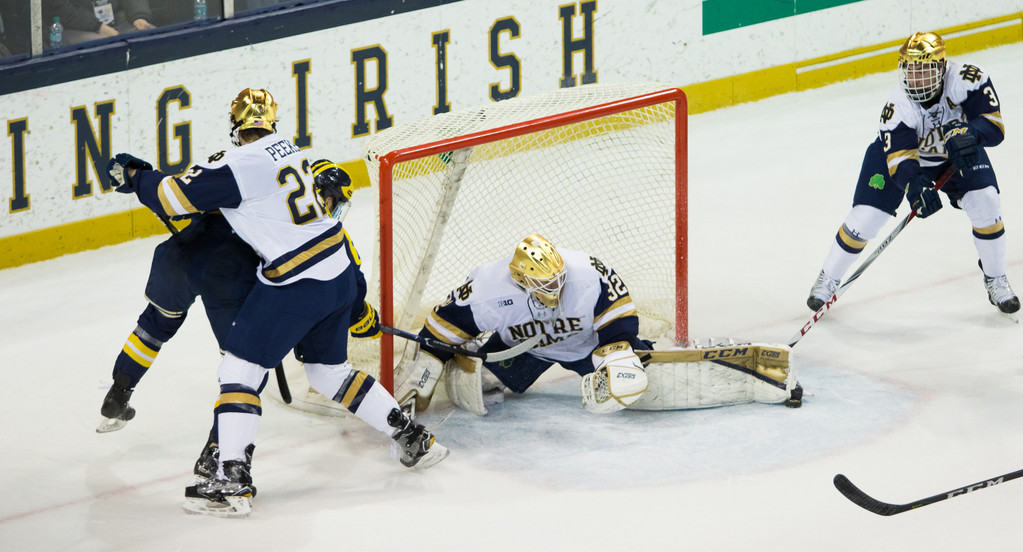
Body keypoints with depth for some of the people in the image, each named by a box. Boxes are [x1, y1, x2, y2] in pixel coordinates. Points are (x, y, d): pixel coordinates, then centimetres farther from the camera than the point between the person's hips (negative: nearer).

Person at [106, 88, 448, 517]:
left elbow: (173, 196, -10)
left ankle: (232, 481, -6)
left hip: (297, 284, -8)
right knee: (328, 369, 24)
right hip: (341, 273, 8)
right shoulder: (288, 151, 11)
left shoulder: (237, 166, -13)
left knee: (239, 367, 0)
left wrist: (134, 176, 6)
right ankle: (413, 440, 27)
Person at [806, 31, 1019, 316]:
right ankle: (828, 279, 15)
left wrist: (968, 133, -51)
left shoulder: (967, 79, -33)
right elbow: (900, 160, -35)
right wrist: (915, 187, -55)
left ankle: (996, 281, 6)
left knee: (985, 203, -17)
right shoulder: (898, 107, -34)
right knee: (866, 216, -10)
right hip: (898, 150, -1)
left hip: (959, 154, 2)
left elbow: (994, 125, -30)